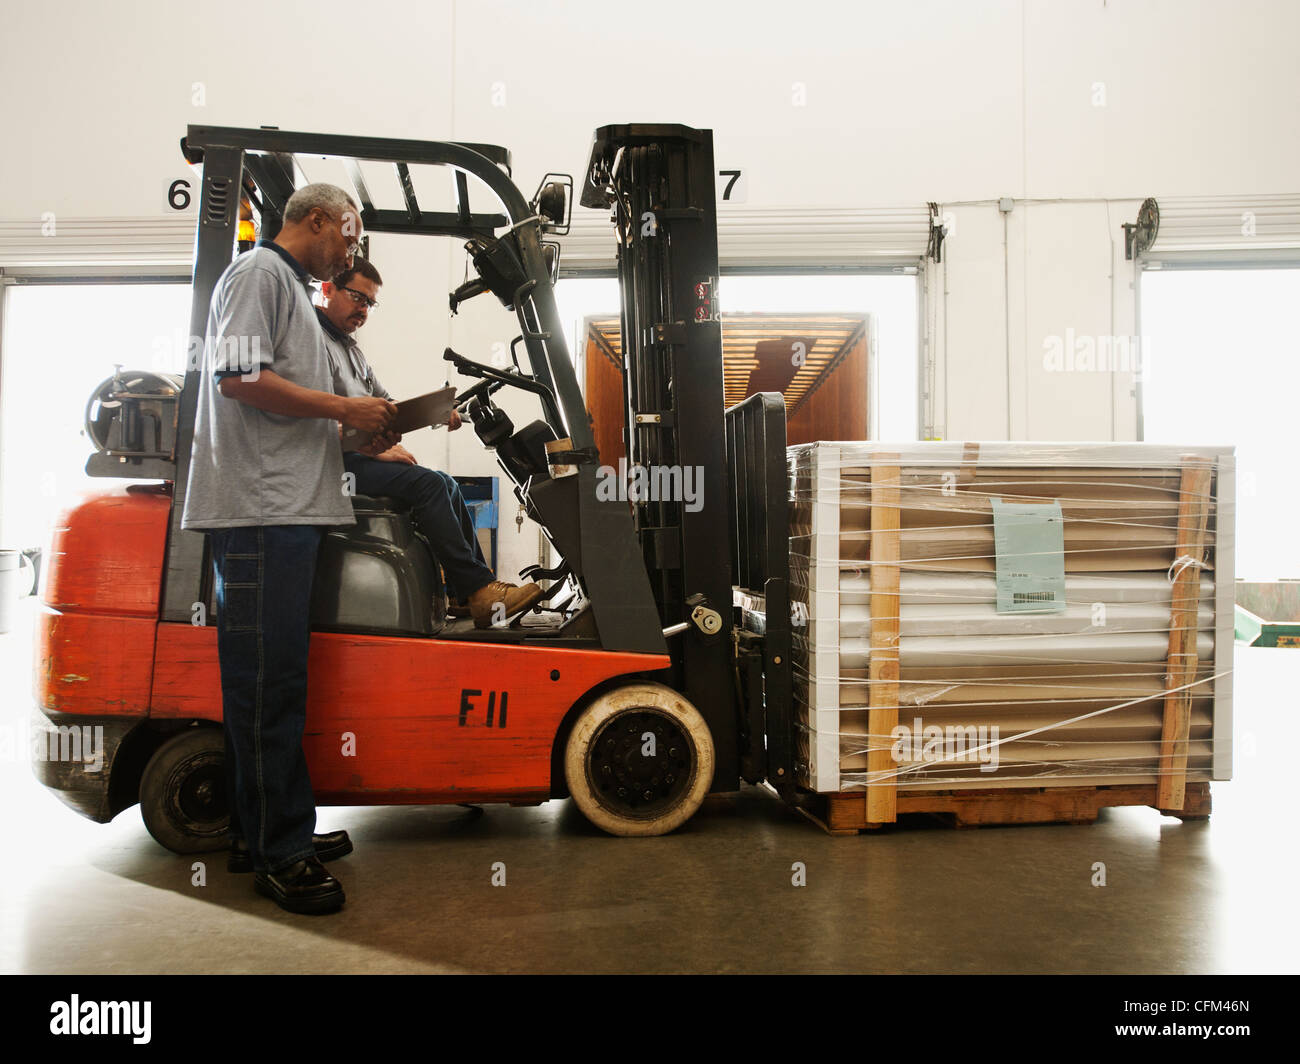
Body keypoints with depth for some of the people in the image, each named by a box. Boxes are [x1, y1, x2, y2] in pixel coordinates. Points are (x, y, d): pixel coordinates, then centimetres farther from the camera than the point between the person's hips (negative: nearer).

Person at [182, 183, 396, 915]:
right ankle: (277, 854, -1)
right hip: (260, 509, -10)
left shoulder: (294, 288, 28)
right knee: (269, 682, -7)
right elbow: (239, 376, -15)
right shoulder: (259, 272, -2)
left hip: (291, 509, 10)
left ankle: (279, 832, 20)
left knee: (279, 680, 12)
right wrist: (343, 409, -10)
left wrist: (356, 430, 17)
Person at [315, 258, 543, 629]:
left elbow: (384, 402, 24)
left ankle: (477, 591, -1)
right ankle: (479, 592, -23)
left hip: (361, 455, 10)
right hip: (335, 461, -10)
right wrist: (375, 449, -21)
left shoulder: (348, 346, 25)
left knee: (445, 484, 2)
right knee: (428, 483, -24)